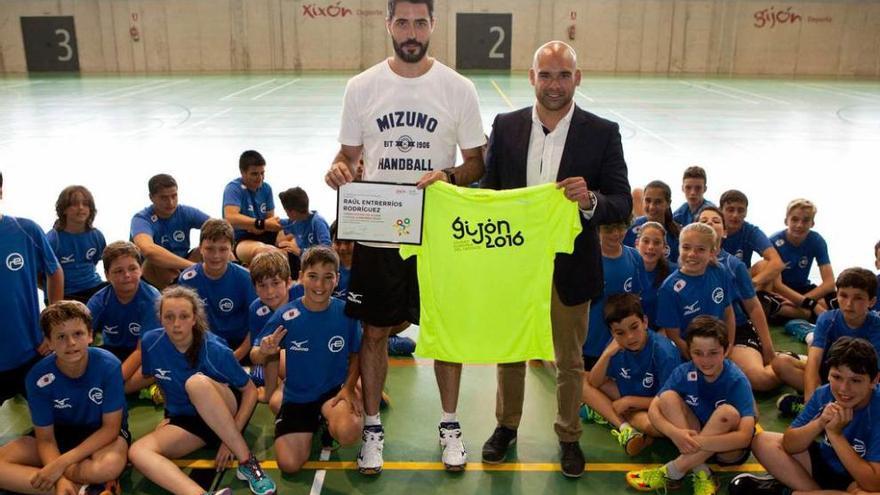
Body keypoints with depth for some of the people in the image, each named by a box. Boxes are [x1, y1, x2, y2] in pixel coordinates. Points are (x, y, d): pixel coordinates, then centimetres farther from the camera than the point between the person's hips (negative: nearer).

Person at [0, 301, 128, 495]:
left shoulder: (108, 365, -23)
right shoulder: (39, 377, -17)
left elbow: (110, 427, -17)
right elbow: (46, 438, -11)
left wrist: (61, 463, -26)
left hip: (103, 435, -4)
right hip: (61, 435, 4)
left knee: (110, 465, -39)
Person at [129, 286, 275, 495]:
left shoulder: (215, 350, -20)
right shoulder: (150, 342, -11)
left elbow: (250, 391, -12)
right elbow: (147, 377, 12)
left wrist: (231, 437, -19)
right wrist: (166, 408, 3)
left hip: (228, 412, -4)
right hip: (186, 420, 4)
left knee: (197, 382, -37)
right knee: (137, 452, -26)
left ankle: (247, 462, -29)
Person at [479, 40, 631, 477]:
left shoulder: (603, 133, -8)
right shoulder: (506, 126, -2)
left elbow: (623, 204, -8)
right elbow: (488, 189, 2)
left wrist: (591, 201, -30)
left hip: (570, 268, -1)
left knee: (570, 361, 15)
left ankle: (569, 435, 37)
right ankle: (506, 424, 41)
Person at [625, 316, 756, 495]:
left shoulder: (737, 382, -22)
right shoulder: (683, 372, -12)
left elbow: (745, 436, -31)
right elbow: (654, 409, -13)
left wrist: (697, 441, -39)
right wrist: (674, 433, -34)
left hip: (728, 449, -3)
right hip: (694, 435, 3)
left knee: (728, 413, -34)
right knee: (668, 397, -19)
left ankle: (672, 472, -24)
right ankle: (700, 473, -23)